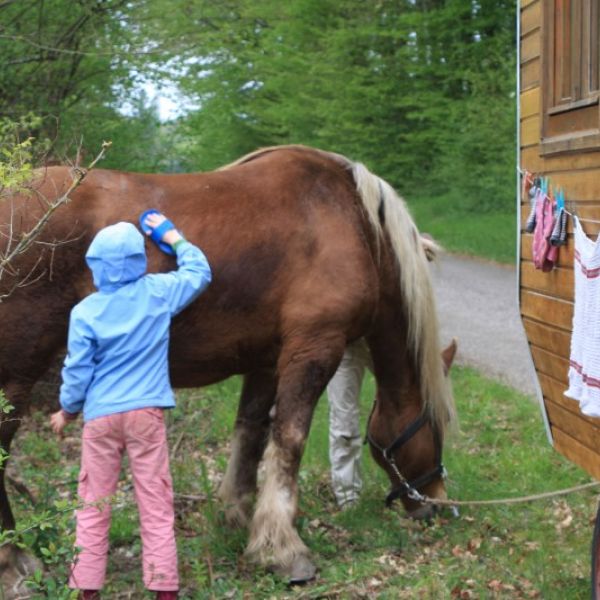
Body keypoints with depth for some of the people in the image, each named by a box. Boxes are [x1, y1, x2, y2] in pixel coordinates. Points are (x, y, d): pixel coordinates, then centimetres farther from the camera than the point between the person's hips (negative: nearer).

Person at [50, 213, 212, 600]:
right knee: (156, 505, 3)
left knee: (94, 506, 9)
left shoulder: (85, 311, -5)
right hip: (146, 412, 0)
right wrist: (173, 237, 27)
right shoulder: (158, 292, -3)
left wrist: (66, 412, 15)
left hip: (101, 416, 0)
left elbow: (77, 372, -1)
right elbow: (200, 272, 16)